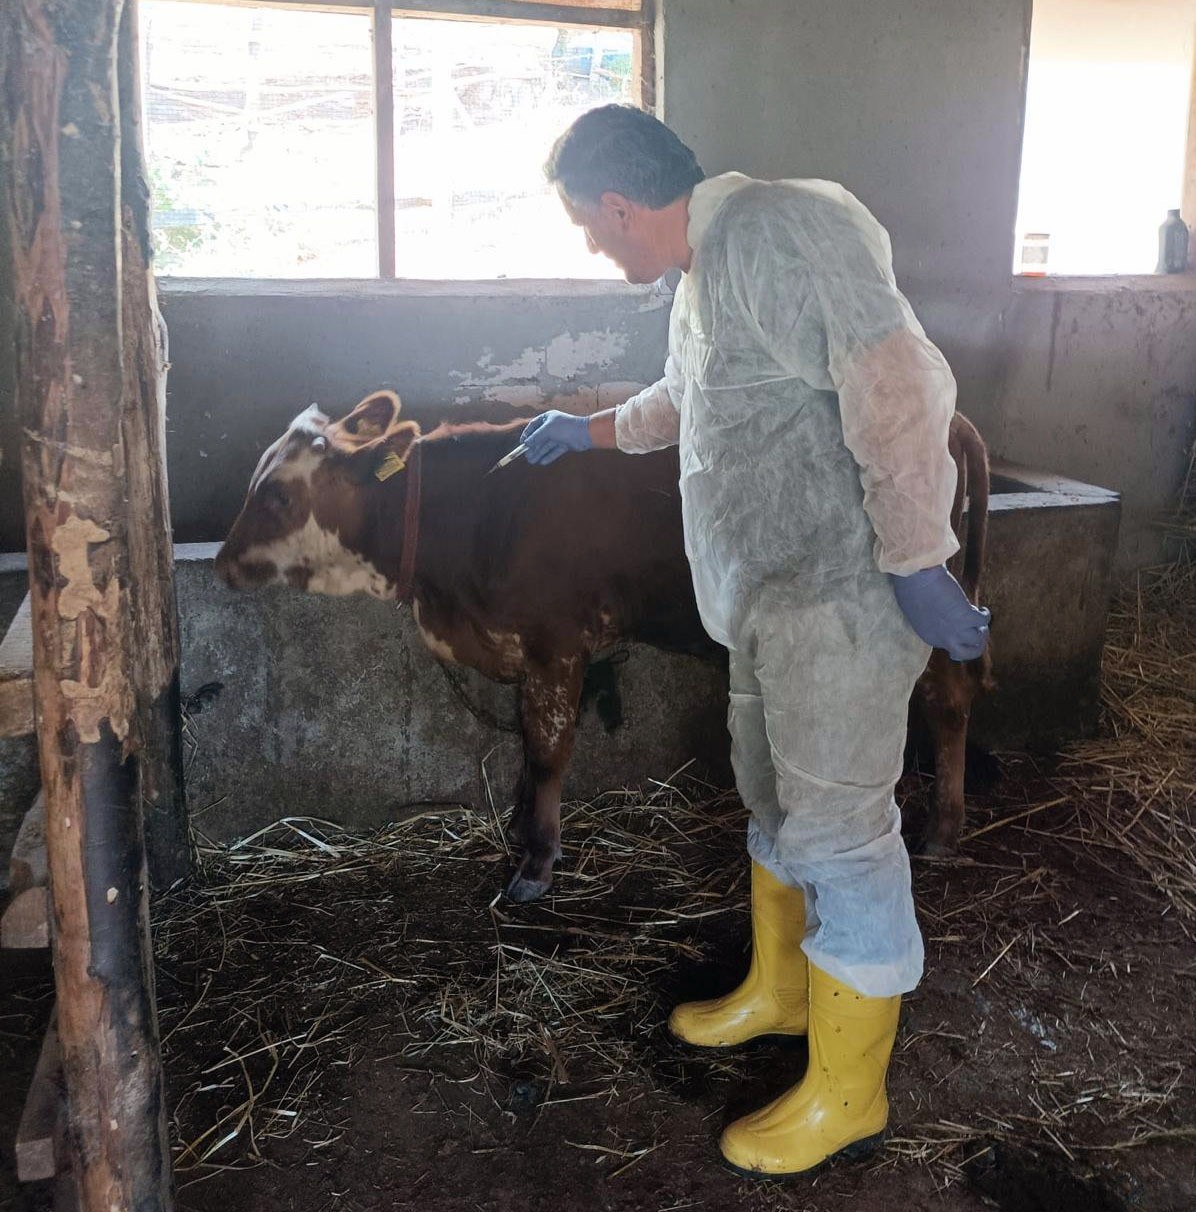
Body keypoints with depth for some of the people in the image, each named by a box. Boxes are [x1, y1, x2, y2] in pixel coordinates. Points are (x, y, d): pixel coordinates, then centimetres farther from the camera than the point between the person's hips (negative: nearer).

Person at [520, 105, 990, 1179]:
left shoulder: (774, 231, -18)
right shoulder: (705, 270, 16)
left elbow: (896, 383, -26)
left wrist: (915, 563, -26)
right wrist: (589, 429, 41)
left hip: (847, 586, -10)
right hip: (773, 590, 11)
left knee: (838, 826, -2)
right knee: (774, 796, 20)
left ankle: (845, 1097, 14)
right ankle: (778, 992, 41)